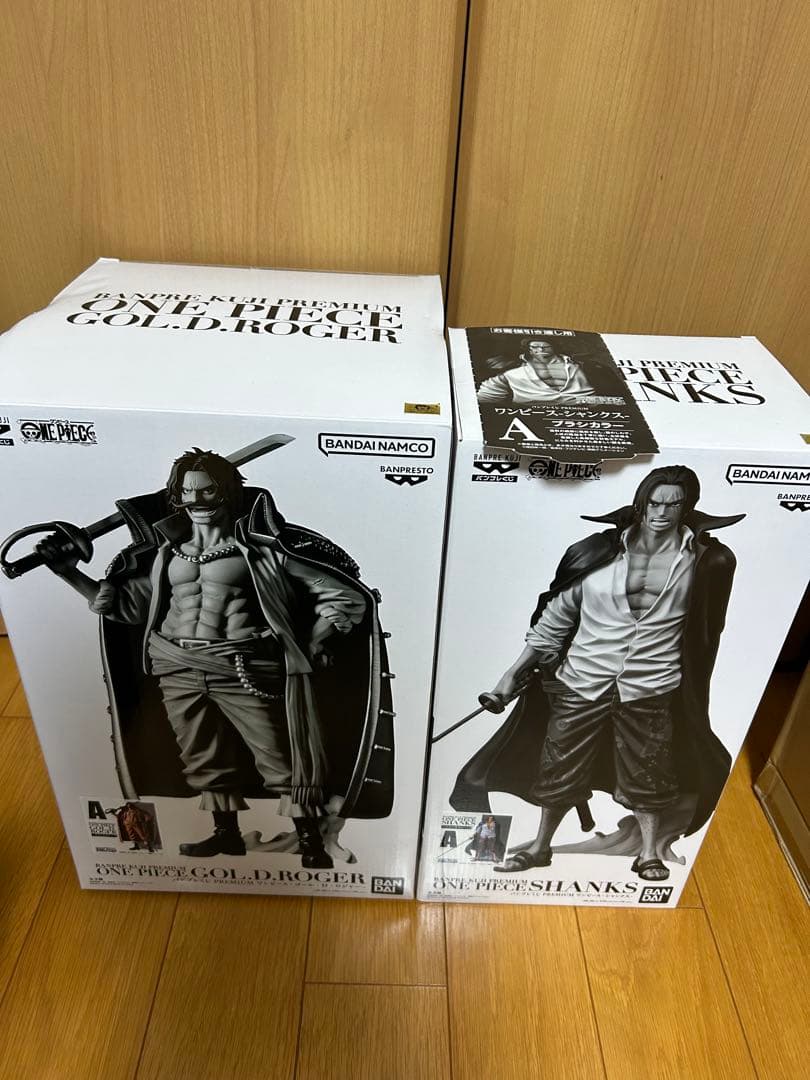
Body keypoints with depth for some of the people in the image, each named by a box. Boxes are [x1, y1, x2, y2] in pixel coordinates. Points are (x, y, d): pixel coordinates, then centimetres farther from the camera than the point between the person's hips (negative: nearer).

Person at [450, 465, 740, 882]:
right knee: (560, 767, 12)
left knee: (647, 771, 13)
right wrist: (516, 671, -1)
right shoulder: (599, 552, -5)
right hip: (582, 682, 1)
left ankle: (649, 852, 38)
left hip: (651, 690, 0)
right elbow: (557, 615, 0)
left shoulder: (699, 558, -3)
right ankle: (540, 846, 34)